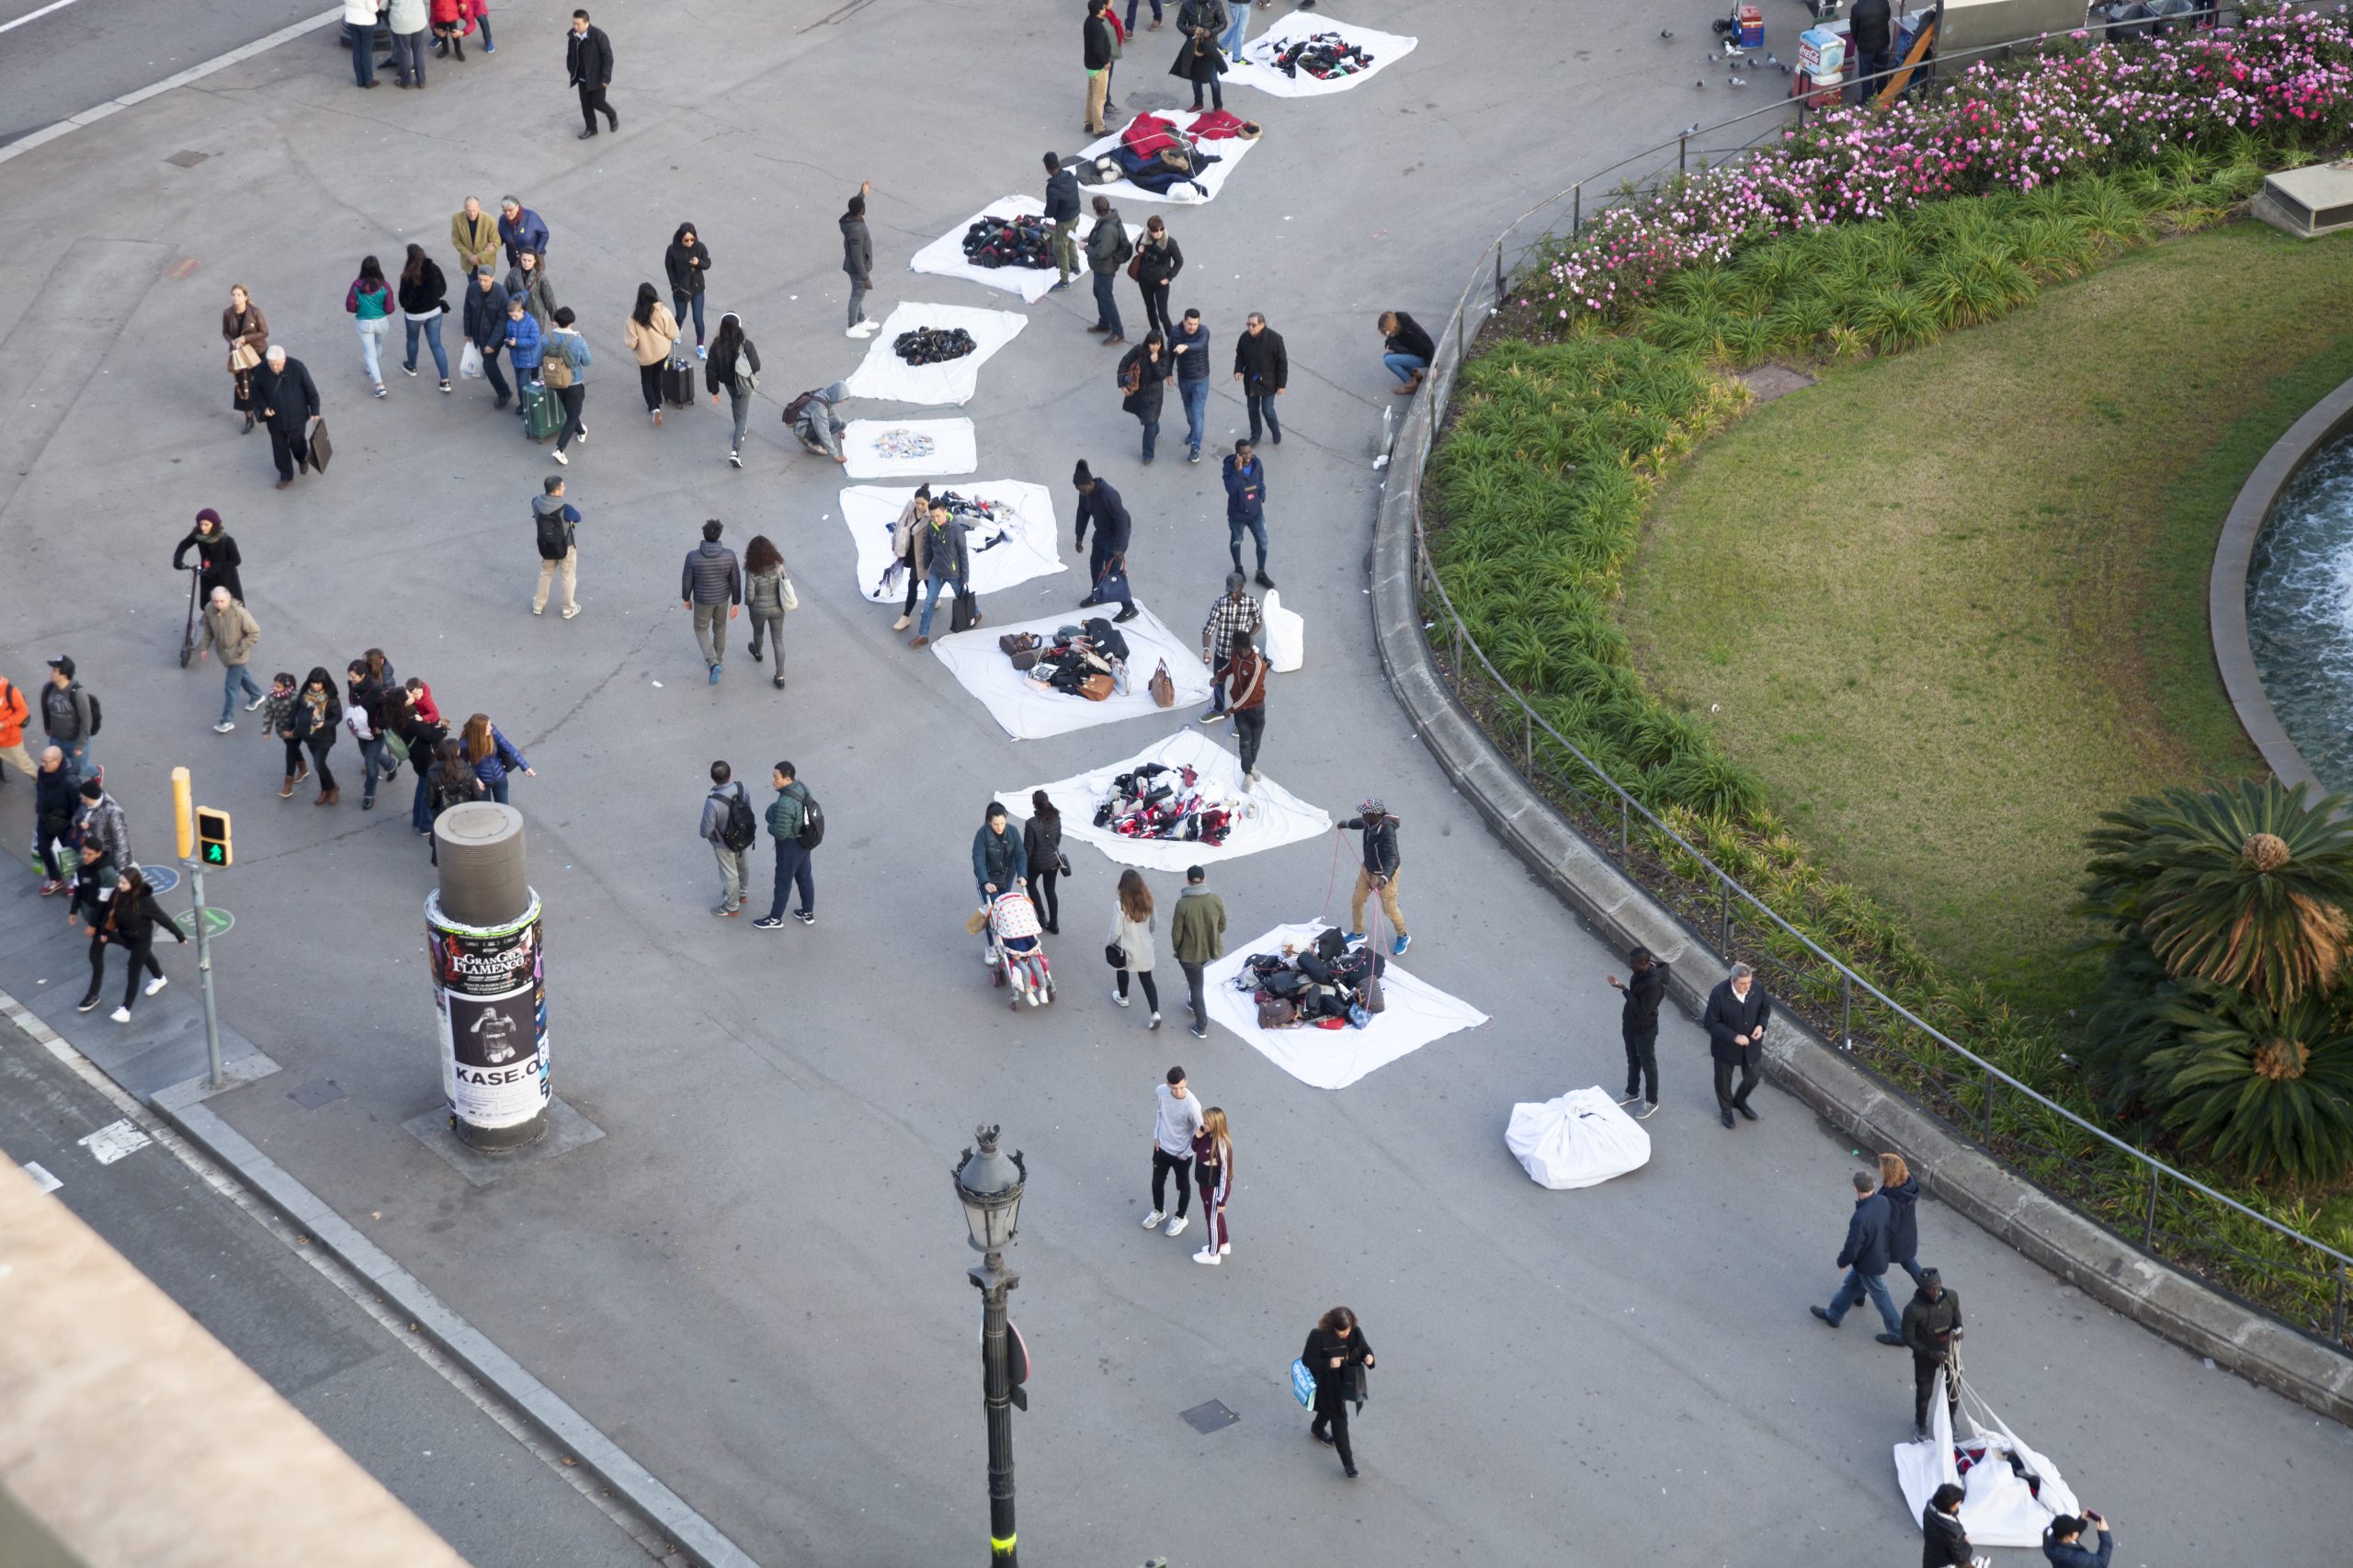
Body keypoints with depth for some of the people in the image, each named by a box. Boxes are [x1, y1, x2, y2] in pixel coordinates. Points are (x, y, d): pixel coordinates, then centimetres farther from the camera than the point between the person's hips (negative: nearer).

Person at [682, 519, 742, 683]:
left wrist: (686, 598, 5)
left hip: (703, 599, -2)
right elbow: (735, 581, -15)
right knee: (719, 626, 29)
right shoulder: (729, 555, -26)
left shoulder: (693, 556, -31)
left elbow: (687, 580, -16)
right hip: (722, 597, 2)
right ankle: (717, 659, 47)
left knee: (701, 629, 22)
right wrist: (736, 603, 0)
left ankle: (713, 664, 6)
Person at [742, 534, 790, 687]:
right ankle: (780, 677, 15)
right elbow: (787, 584, -4)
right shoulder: (778, 565, -18)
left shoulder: (751, 571, -27)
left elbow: (750, 596, -22)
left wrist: (747, 601, 1)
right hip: (777, 609, 2)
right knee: (778, 641, 14)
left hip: (759, 610, -2)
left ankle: (758, 653, 63)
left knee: (758, 631, 32)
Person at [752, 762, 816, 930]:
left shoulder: (786, 803, -36)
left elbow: (781, 833, -32)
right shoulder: (802, 787, -9)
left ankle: (775, 918, 30)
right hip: (805, 841, 8)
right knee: (804, 877, 24)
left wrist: (770, 827, -10)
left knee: (783, 881, 12)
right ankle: (808, 913, 40)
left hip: (790, 846, -8)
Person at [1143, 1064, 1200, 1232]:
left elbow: (1200, 1133, -21)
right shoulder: (1160, 1091, -20)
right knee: (1157, 1183, 23)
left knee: (1183, 1186, 21)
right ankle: (1159, 1211, 51)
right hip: (1161, 1147, 4)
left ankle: (1180, 1218, 45)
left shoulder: (1192, 1106, -35)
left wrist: (1186, 1154, -12)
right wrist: (1156, 1135, 4)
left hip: (1181, 1154, -4)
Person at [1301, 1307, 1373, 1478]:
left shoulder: (1355, 1332, -15)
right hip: (1327, 1385, -6)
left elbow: (1364, 1347, 1)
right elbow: (1307, 1361, -21)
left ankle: (1317, 1429, 64)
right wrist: (1328, 1363, -37)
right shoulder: (1319, 1336, -29)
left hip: (1346, 1383, 6)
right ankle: (1347, 1462, 10)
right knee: (1339, 1420, -2)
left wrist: (1368, 1357, -23)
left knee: (1329, 1409, 32)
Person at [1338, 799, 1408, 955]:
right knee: (1357, 902, 17)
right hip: (1368, 869, 8)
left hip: (1385, 874, -8)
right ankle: (1357, 933, 41)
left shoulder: (1387, 831, -37)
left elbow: (1393, 858, -46)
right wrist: (1347, 824, 38)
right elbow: (1360, 822, 16)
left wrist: (1384, 878, -62)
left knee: (1389, 909, 8)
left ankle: (1403, 937, 35)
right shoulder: (1370, 822, -12)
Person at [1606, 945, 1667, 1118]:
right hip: (1630, 1025, 8)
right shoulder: (1640, 972, -8)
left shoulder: (1654, 983, -35)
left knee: (1648, 1065, 12)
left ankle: (1651, 1103, 31)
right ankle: (1632, 1092, 48)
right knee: (1633, 1061, 27)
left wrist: (1624, 989, -33)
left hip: (1644, 1030, -8)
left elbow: (1642, 1012, -32)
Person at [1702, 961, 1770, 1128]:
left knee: (1753, 1075, 19)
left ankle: (1740, 1101, 50)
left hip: (1751, 1043, 3)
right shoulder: (1719, 994, -32)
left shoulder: (1757, 988, -20)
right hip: (1726, 1045, -3)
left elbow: (1766, 1006, 1)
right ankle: (1726, 1109, 47)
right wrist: (1734, 1037, -29)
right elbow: (1710, 1023, -23)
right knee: (1724, 1079, 19)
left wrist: (1761, 1025, -17)